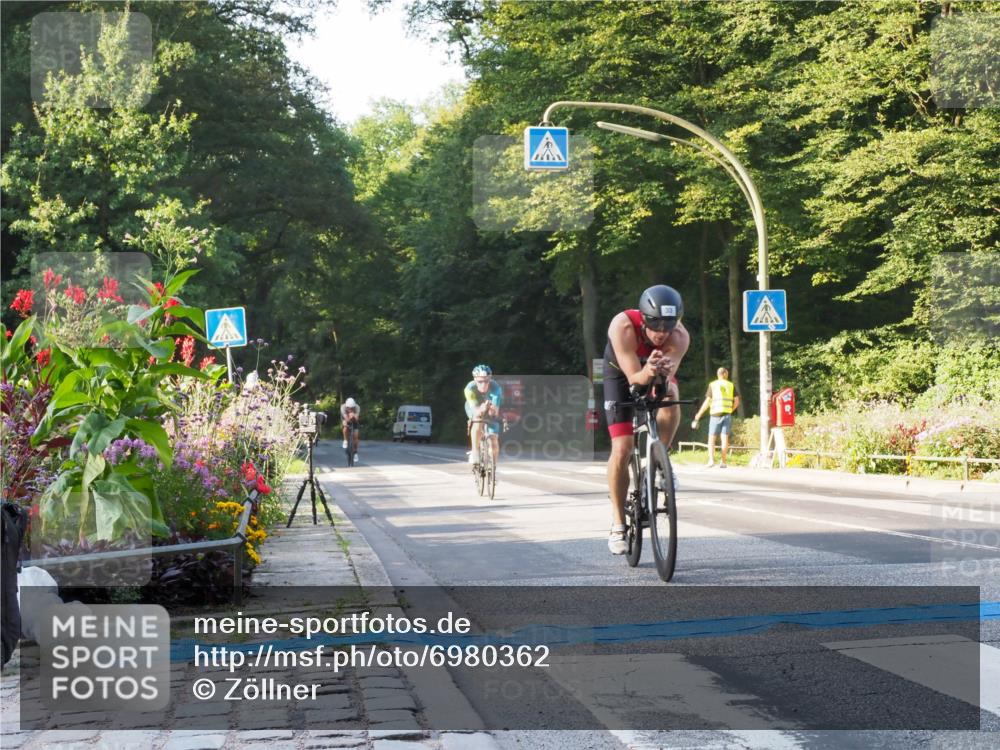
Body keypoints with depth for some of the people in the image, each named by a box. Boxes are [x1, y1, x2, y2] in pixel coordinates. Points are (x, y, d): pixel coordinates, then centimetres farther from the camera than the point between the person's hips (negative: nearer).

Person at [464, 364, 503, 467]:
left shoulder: (495, 387, -36)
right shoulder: (470, 388, -35)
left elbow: (495, 412, -43)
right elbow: (476, 412, -41)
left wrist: (492, 409, -65)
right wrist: (481, 409, -62)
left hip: (490, 410, 1)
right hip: (475, 408, -1)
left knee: (493, 441, -9)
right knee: (478, 423, -35)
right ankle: (475, 451, -22)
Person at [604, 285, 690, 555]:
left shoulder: (680, 337, -33)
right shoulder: (623, 326, -39)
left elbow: (668, 379, -41)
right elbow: (634, 377, -41)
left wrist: (664, 374, -64)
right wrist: (647, 373, -62)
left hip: (658, 372, 2)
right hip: (621, 372, -2)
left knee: (671, 401, -33)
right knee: (622, 449, -13)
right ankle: (618, 525, -1)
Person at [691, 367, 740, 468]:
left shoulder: (712, 385, 2)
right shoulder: (731, 385, 8)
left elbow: (707, 402, -3)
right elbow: (737, 401, 3)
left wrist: (698, 415, 1)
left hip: (715, 414, -1)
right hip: (727, 414, 2)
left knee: (711, 438, 3)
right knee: (725, 438, 2)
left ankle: (711, 459, -14)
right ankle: (723, 462, -1)